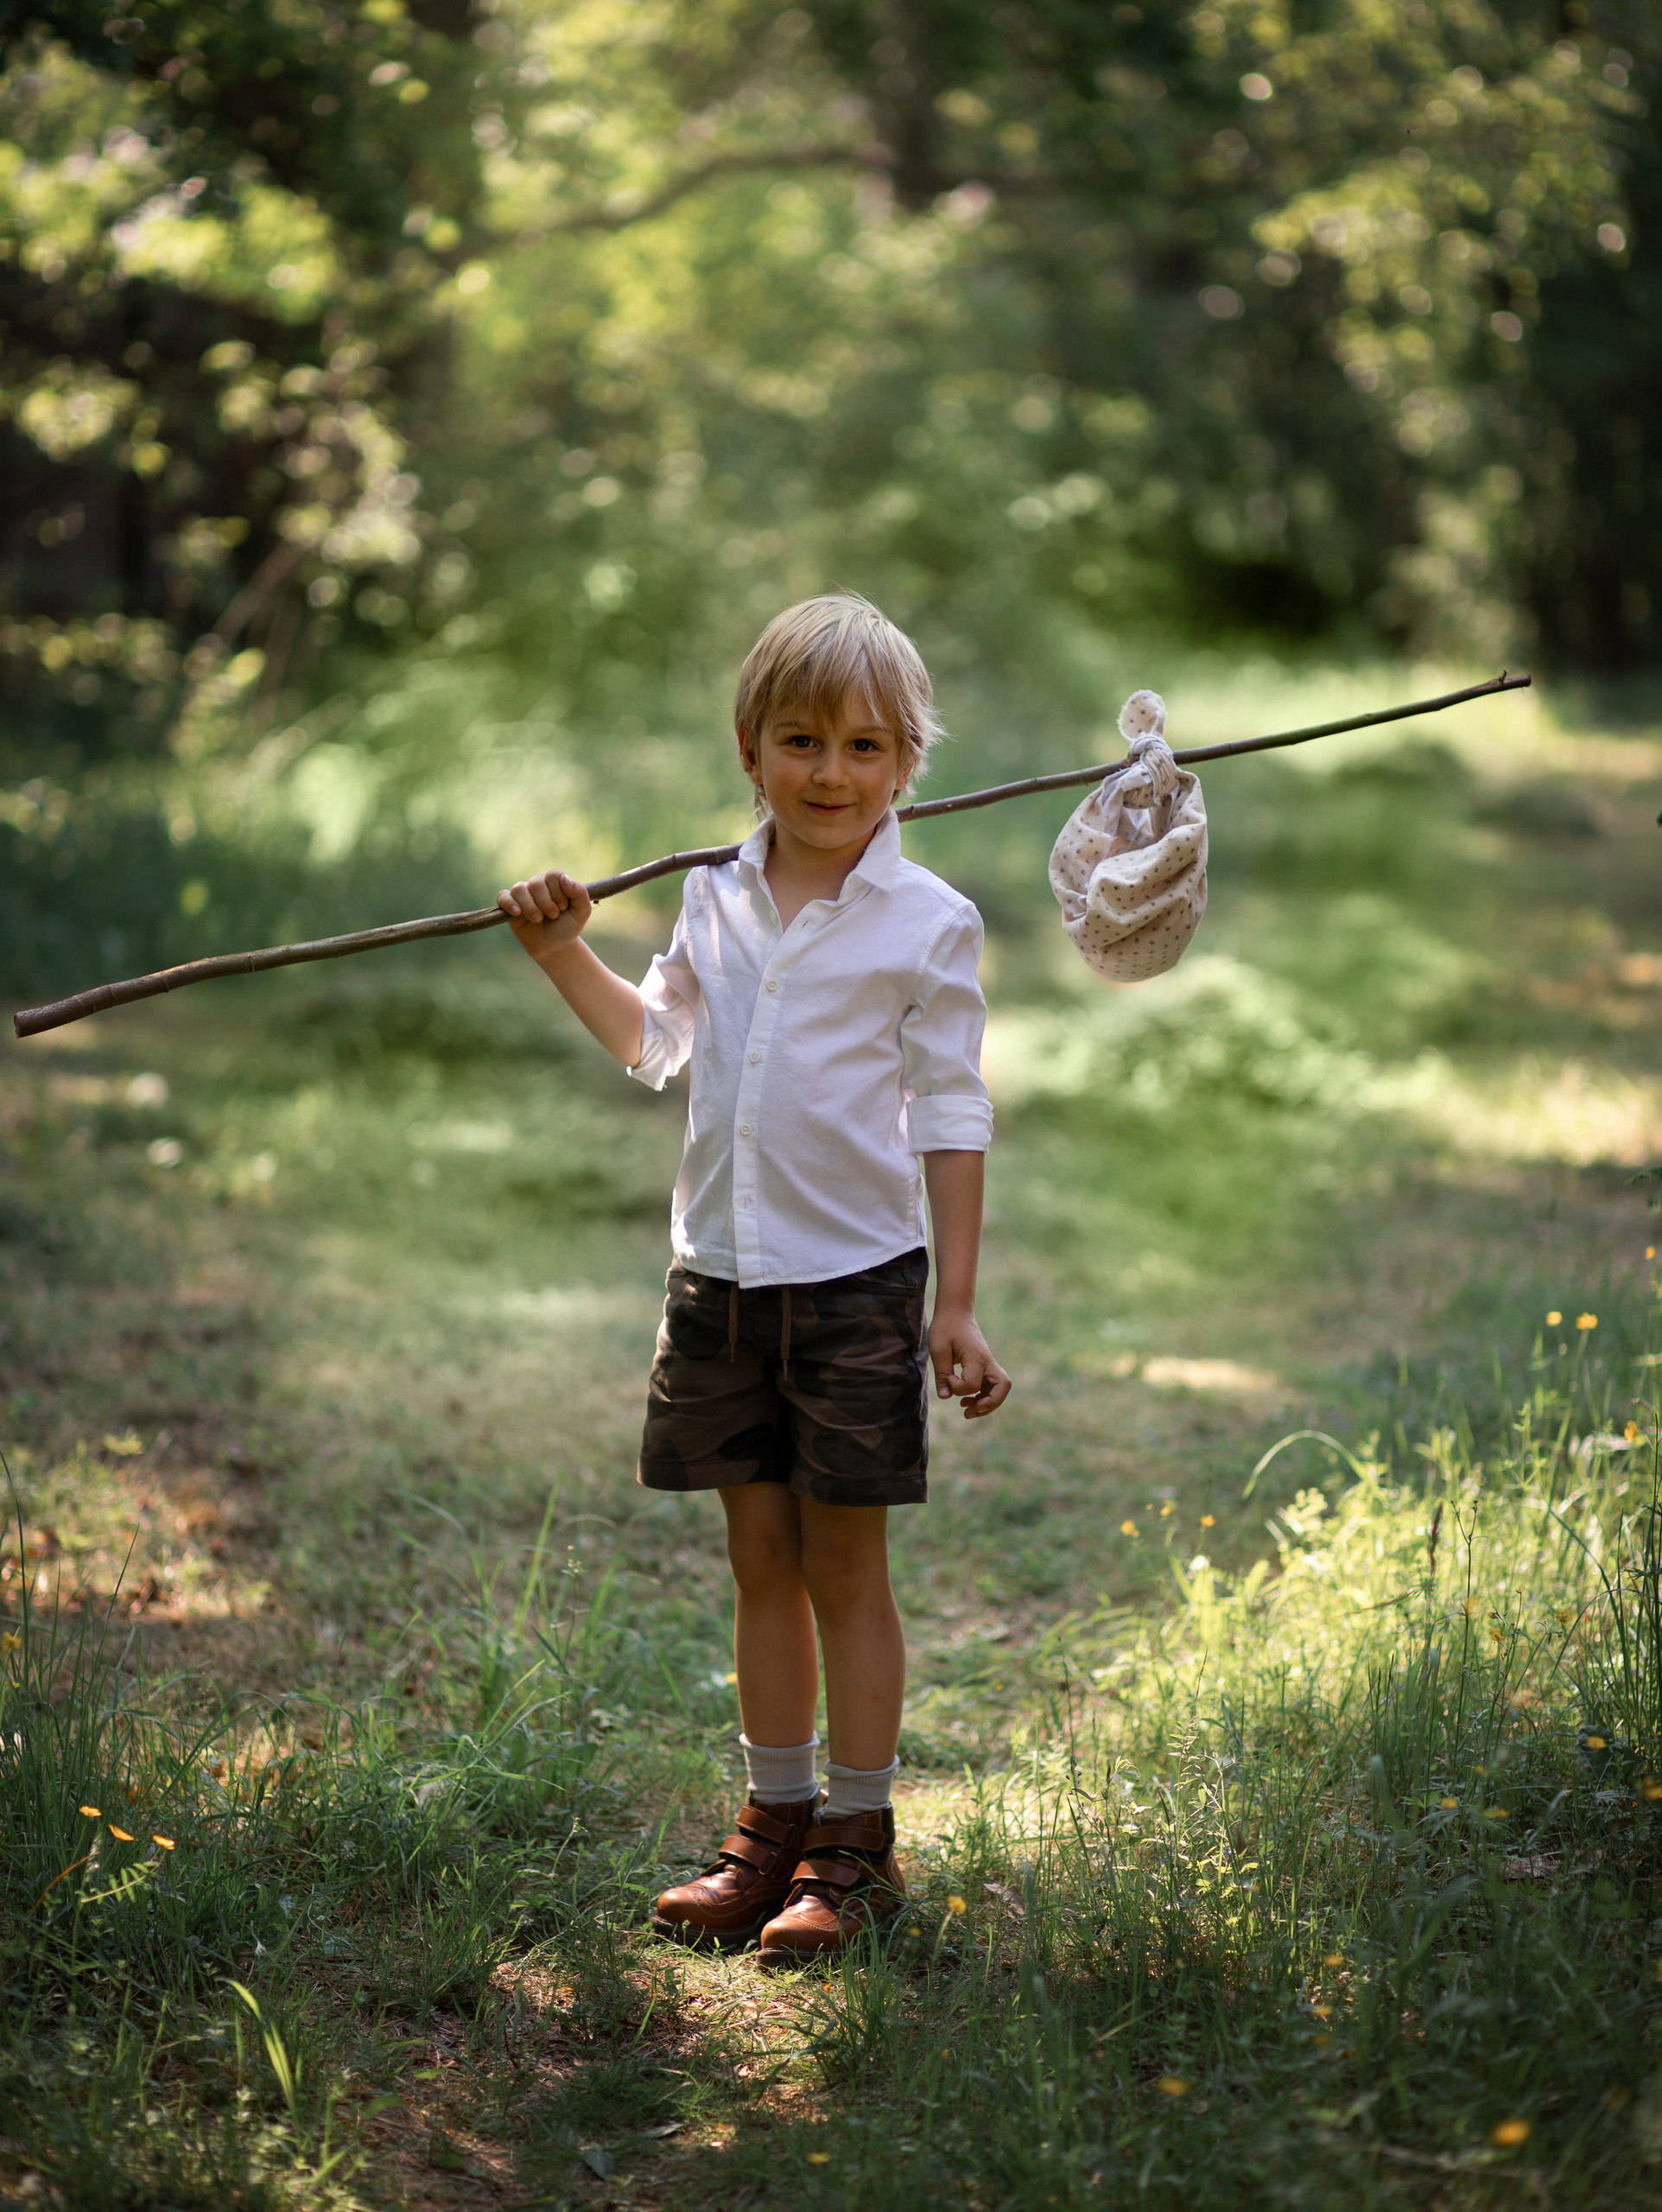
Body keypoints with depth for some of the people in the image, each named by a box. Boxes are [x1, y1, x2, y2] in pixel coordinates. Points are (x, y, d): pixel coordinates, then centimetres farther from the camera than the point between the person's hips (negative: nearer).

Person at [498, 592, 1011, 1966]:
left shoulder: (928, 924, -6)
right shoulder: (717, 899, 7)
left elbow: (952, 1120, -5)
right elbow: (656, 1043, 24)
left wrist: (956, 1310, -7)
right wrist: (565, 953, 12)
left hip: (855, 1282, -4)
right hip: (720, 1276, 5)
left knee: (846, 1565, 2)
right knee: (760, 1557, 11)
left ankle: (857, 1845, 13)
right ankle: (773, 1826, 21)